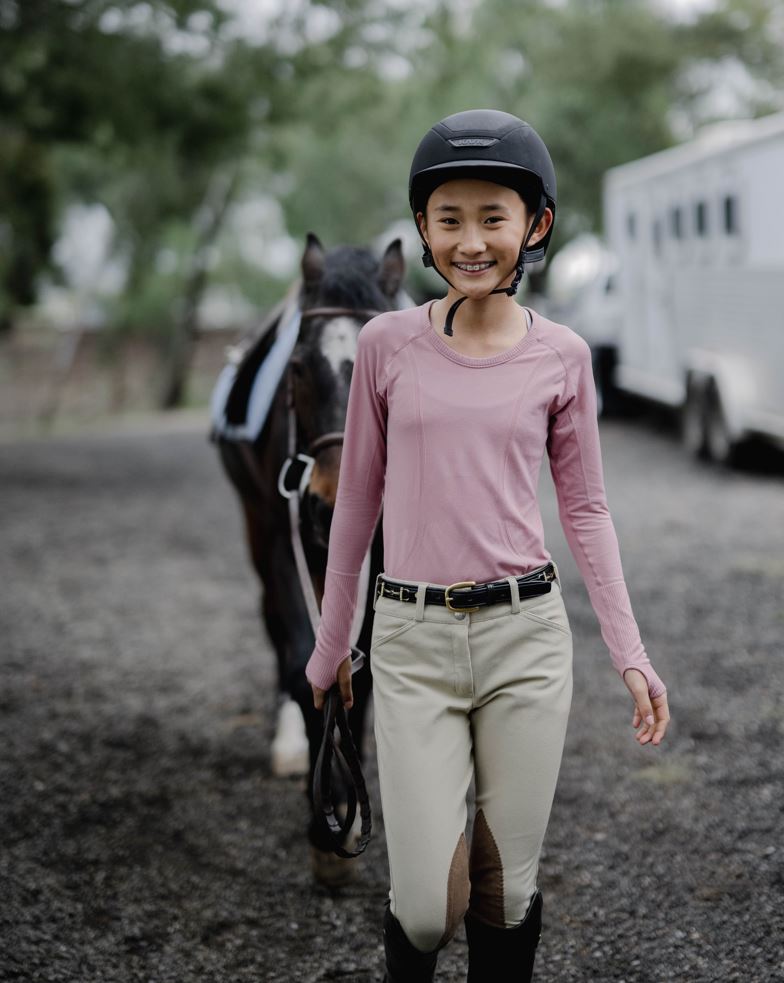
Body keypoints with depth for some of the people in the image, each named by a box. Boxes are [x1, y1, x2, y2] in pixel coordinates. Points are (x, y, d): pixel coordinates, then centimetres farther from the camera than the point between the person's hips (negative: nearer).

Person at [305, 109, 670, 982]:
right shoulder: (387, 344, -1)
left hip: (526, 633, 1)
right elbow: (358, 499, 8)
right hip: (413, 640, -1)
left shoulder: (560, 357, 2)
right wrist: (330, 642, 14)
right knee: (428, 906, -4)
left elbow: (585, 510, 8)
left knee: (506, 890, 7)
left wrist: (629, 653, 2)